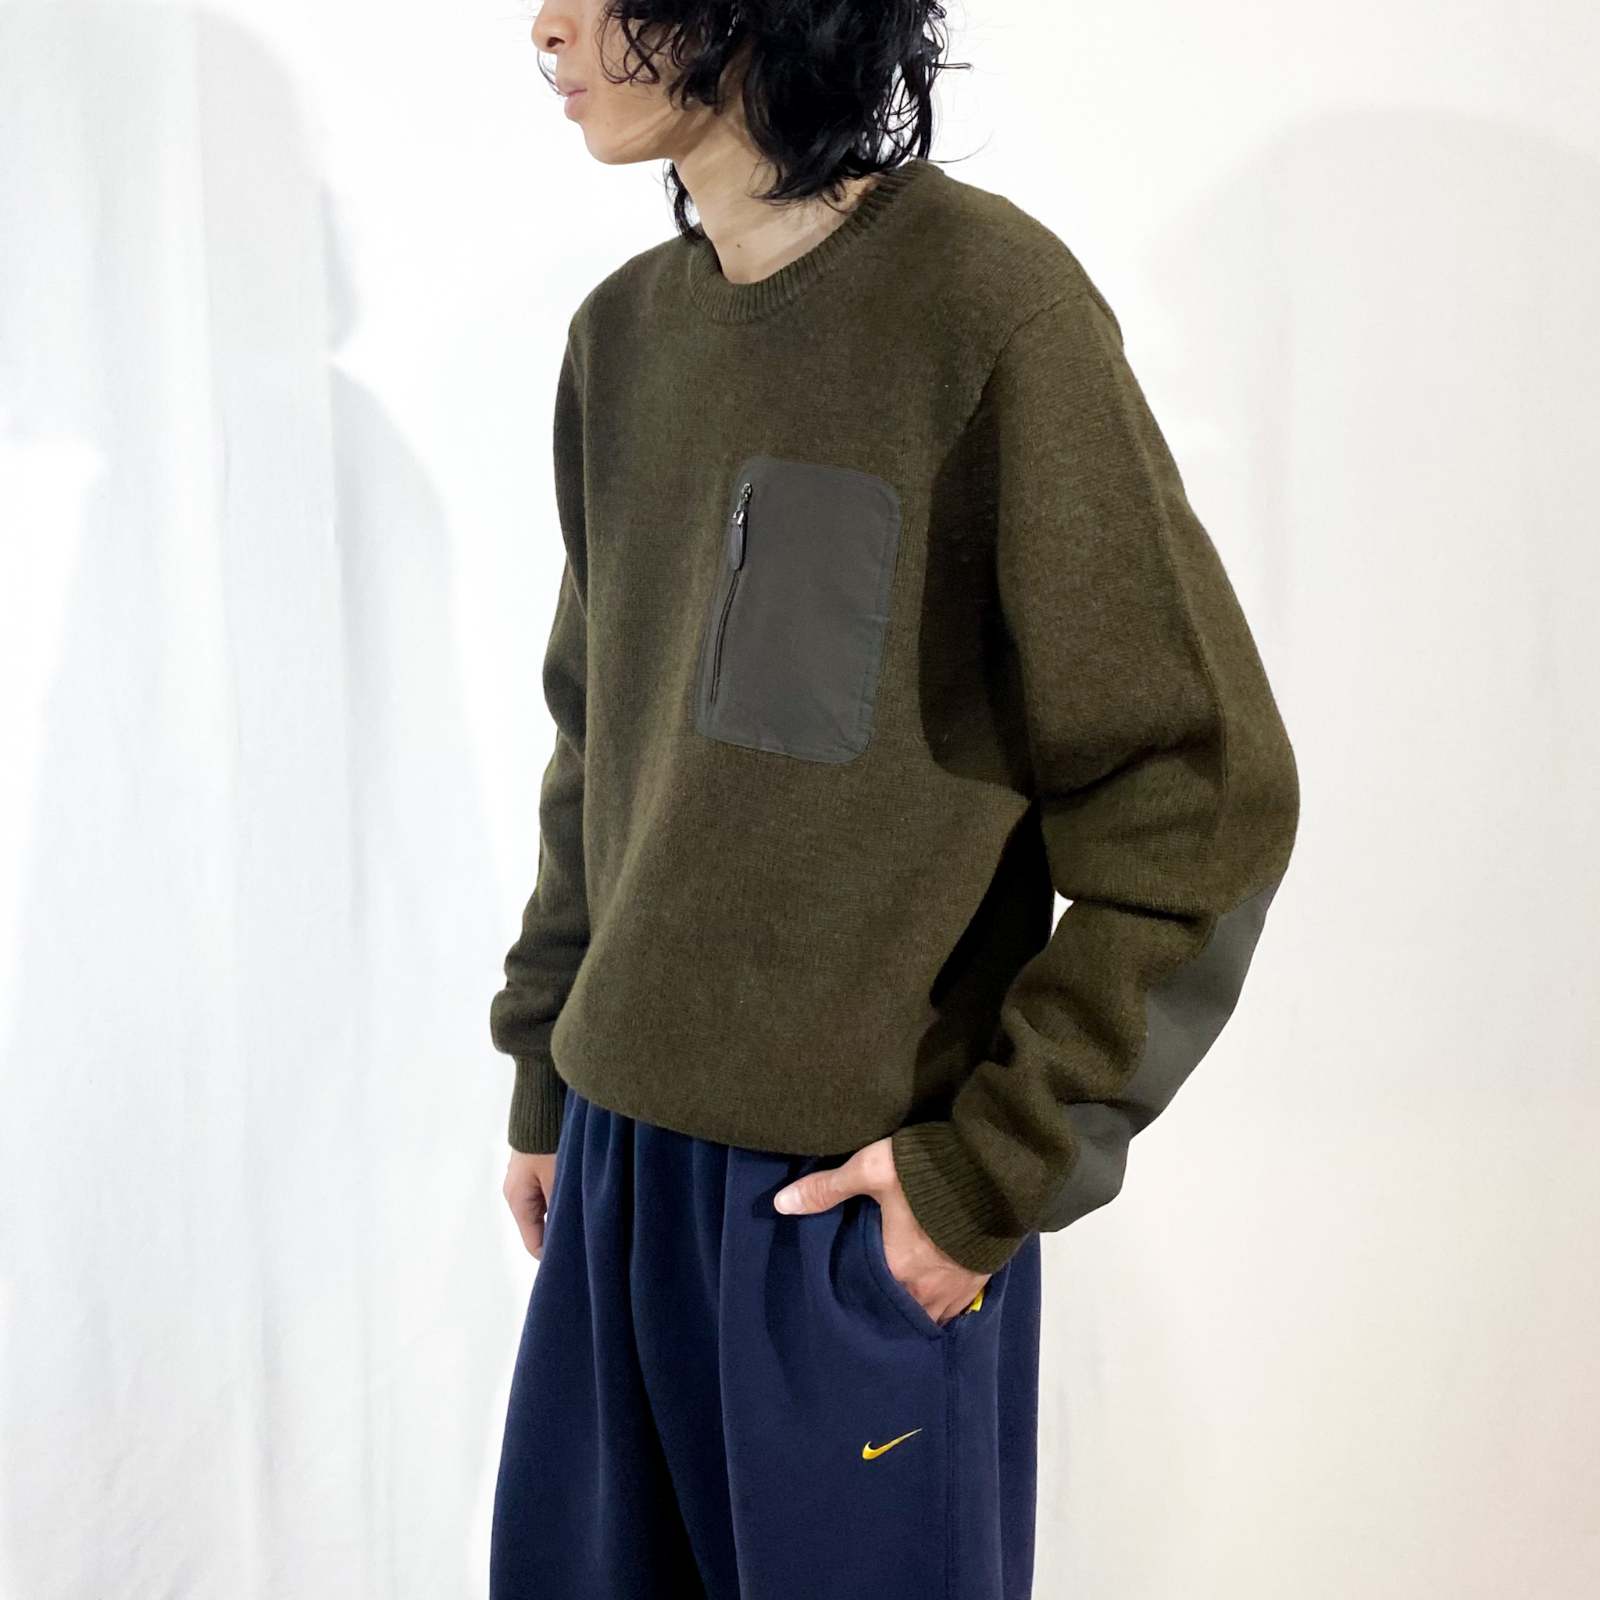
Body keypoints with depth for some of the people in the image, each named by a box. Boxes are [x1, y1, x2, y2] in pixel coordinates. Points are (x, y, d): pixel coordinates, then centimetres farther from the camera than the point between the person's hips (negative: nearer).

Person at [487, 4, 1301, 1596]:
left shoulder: (988, 297, -13)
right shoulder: (621, 332, 7)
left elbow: (1200, 792, -13)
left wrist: (1000, 1165, -13)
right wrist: (544, 1071, 13)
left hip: (863, 1186, -6)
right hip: (619, 1152, 6)